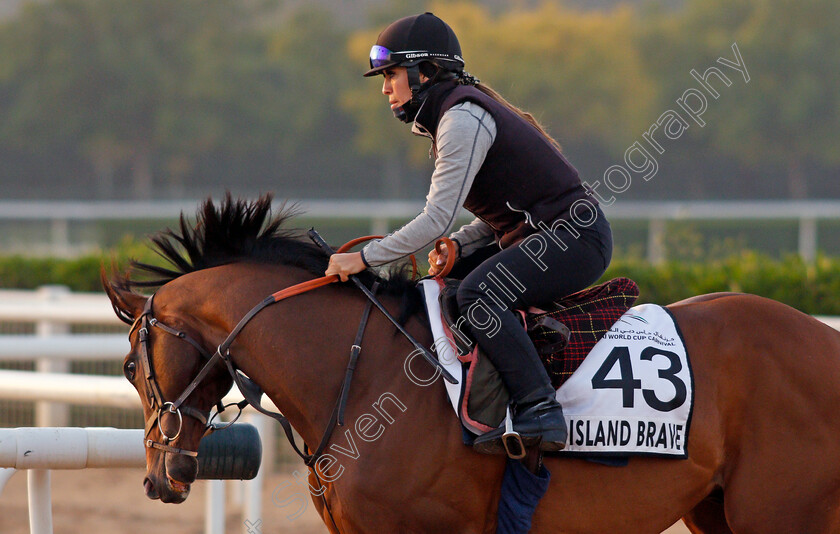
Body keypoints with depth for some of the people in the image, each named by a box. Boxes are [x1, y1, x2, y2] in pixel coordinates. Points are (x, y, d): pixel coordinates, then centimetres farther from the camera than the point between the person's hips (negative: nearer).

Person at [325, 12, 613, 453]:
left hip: (576, 236, -11)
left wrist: (364, 258, -16)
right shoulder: (453, 115, 17)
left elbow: (436, 220, -21)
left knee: (479, 293, -30)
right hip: (533, 235, 11)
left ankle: (540, 413, -34)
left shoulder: (462, 118, -15)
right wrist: (457, 246, 3)